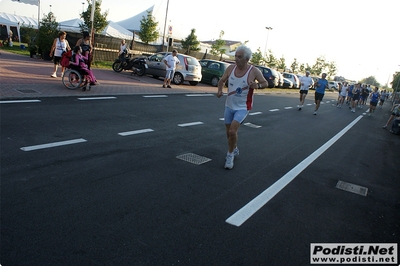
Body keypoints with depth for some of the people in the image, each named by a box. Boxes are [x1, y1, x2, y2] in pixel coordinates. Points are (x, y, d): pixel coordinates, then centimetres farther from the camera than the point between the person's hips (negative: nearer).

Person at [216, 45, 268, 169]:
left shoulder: (254, 71, -15)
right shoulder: (231, 68, -5)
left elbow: (265, 83, -3)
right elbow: (222, 81, 8)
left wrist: (257, 85, -25)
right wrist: (220, 90, -12)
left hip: (242, 107, -5)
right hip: (229, 105, 5)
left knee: (232, 131, -19)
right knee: (229, 131, 15)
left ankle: (230, 154, 3)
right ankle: (234, 149, 43)